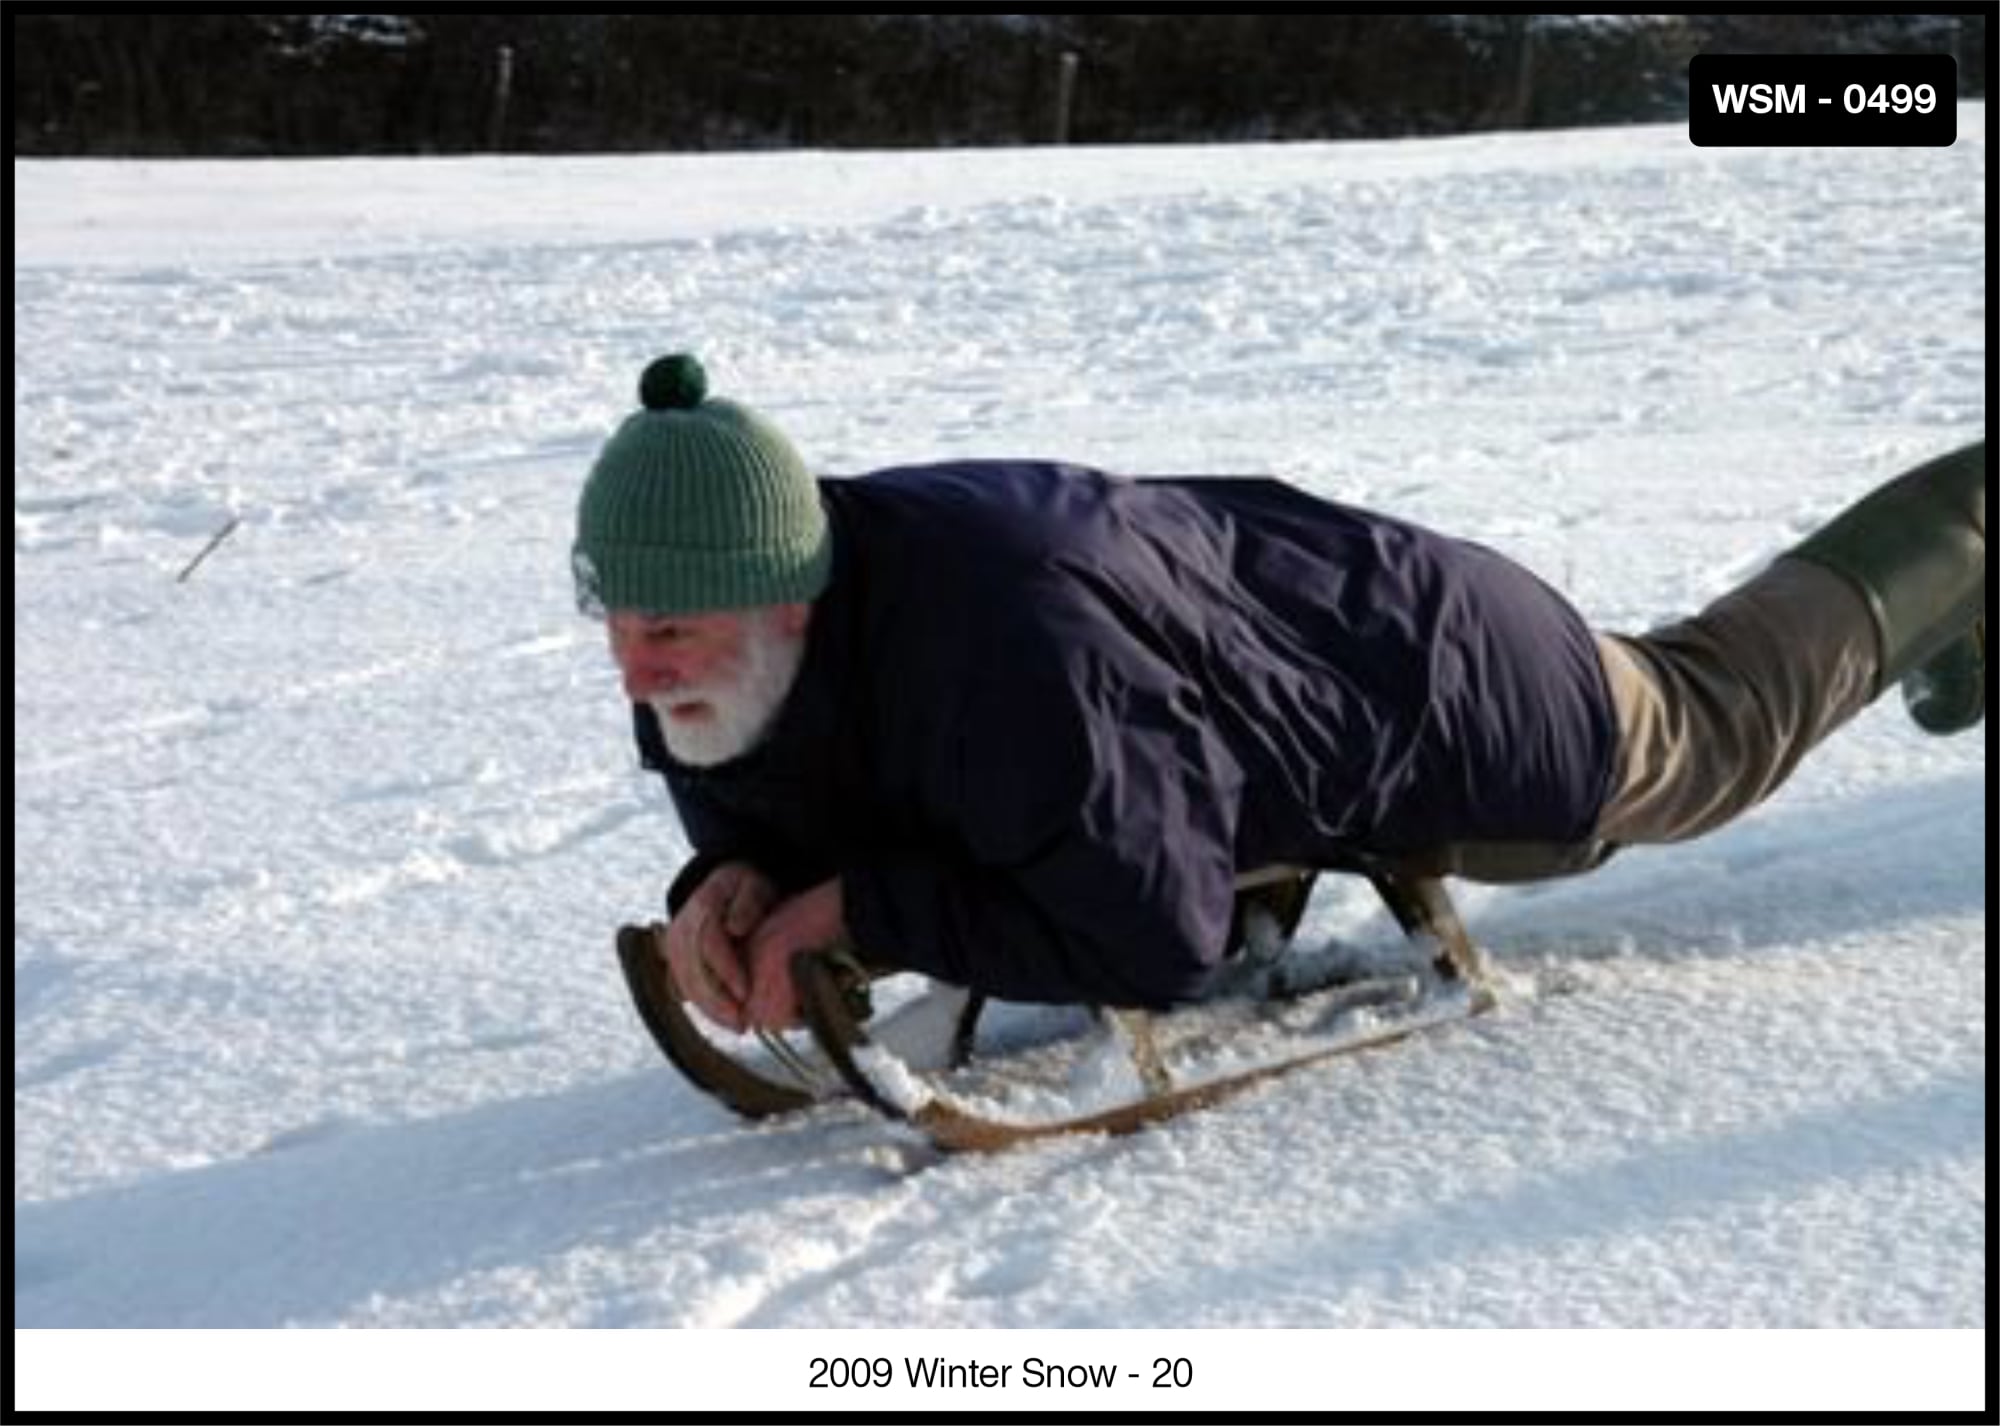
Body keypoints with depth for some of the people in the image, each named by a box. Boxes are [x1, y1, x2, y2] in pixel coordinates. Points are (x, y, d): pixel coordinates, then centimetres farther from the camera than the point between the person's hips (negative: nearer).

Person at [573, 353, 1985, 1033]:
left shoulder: (998, 653, -46)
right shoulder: (713, 667, -22)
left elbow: (1160, 939, -38)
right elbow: (770, 827, -5)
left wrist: (858, 906, -38)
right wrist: (731, 894, -28)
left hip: (1441, 703, -8)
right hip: (1262, 667, 8)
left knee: (1723, 719, 22)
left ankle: (1964, 535, 52)